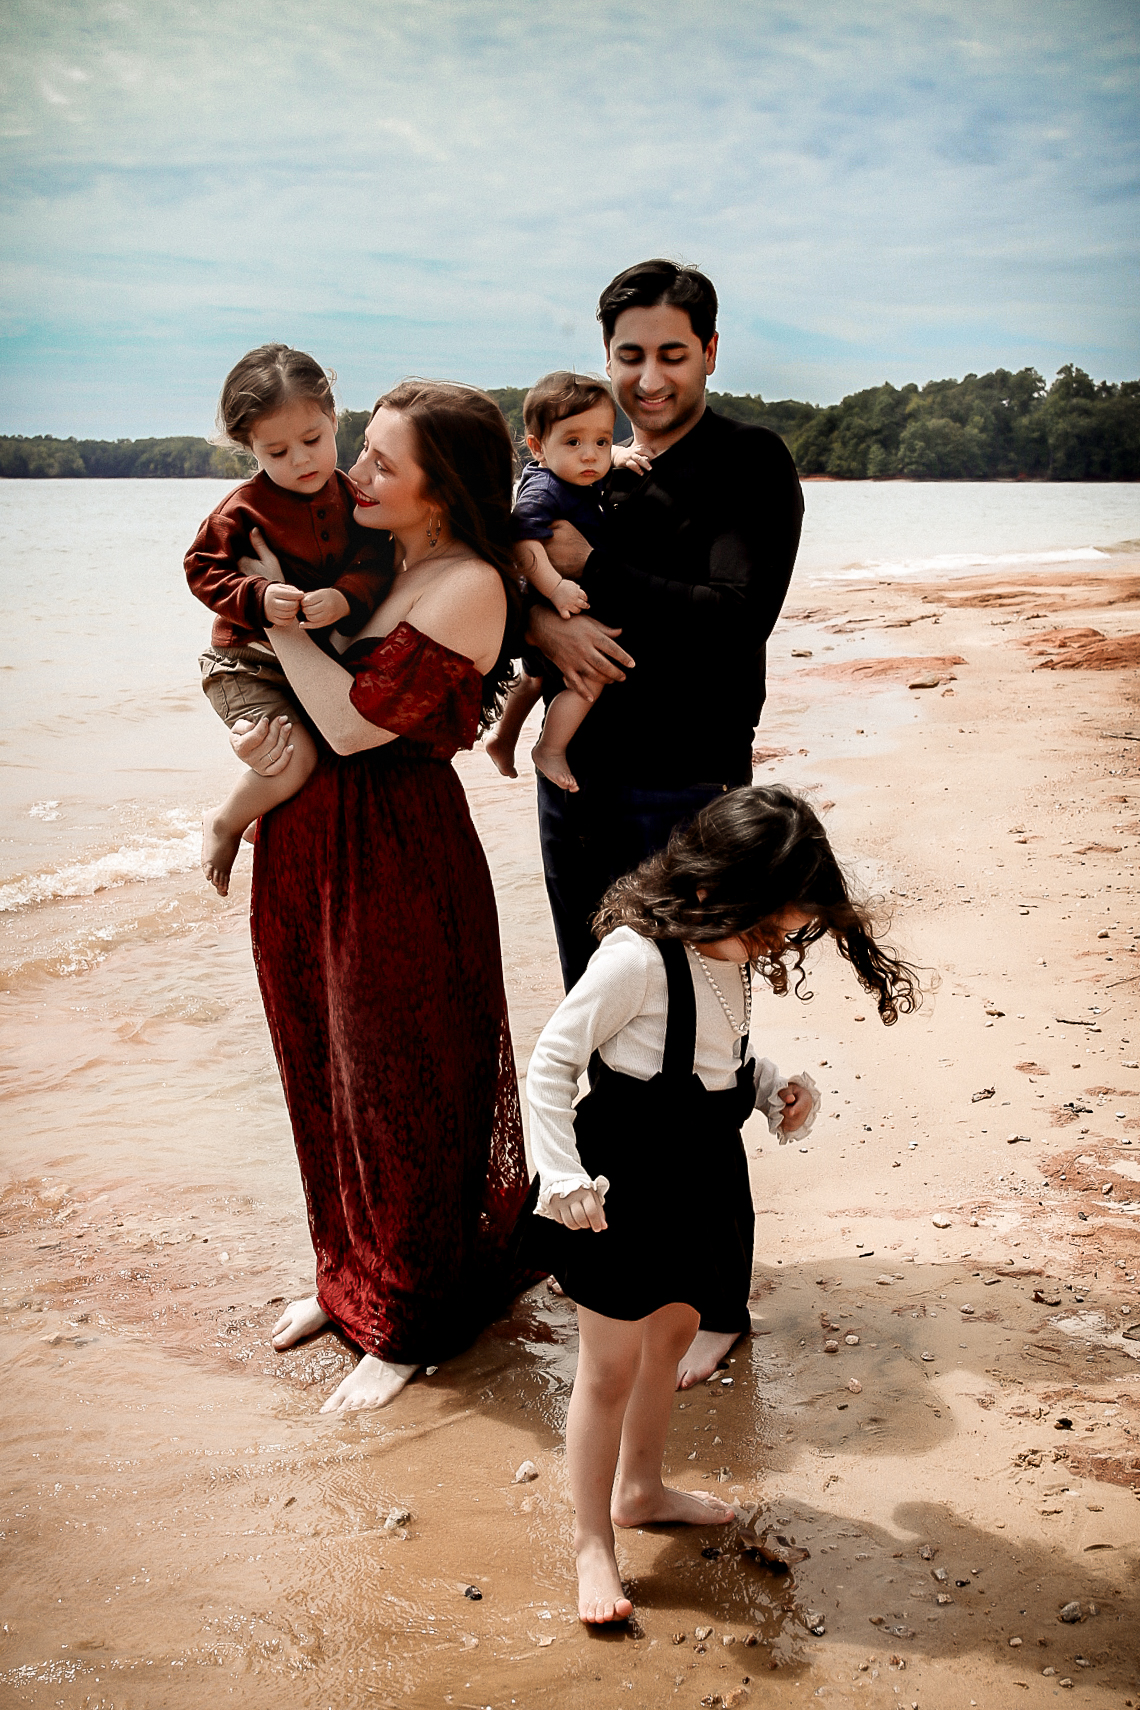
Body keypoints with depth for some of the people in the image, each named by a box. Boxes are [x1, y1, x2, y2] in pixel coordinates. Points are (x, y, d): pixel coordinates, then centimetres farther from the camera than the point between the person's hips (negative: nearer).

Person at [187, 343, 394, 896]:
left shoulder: (351, 497, -1)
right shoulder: (243, 508, -13)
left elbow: (378, 565, -8)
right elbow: (204, 569, -12)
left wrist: (344, 598, -29)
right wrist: (259, 597, -29)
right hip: (248, 662, -6)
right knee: (294, 757, -23)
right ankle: (224, 823, 5)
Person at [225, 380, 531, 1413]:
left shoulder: (468, 586, -17)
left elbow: (355, 720, -23)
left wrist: (277, 605, -15)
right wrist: (249, 732, -8)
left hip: (396, 860, -8)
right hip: (305, 845, 8)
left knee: (397, 1087, 6)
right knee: (327, 1071, 19)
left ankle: (408, 1323, 25)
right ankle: (351, 1272, 40)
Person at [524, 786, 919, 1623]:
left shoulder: (735, 957, -2)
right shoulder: (638, 958, -27)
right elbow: (552, 1062, -21)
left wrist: (778, 1090, -3)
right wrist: (566, 1176, -23)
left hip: (702, 1179, 8)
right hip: (625, 1190, -8)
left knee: (672, 1337, 23)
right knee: (611, 1367, 5)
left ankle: (641, 1487, 45)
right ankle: (593, 1543, 22)